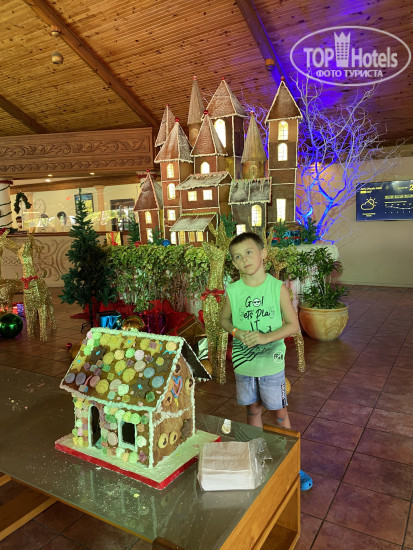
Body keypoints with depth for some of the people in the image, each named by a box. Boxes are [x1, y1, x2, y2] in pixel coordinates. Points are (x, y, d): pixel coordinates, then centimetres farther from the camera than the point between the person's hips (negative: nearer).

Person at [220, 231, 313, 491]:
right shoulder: (233, 291, -6)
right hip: (243, 363, 2)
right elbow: (225, 319, 8)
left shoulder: (278, 287, -12)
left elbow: (293, 324, -9)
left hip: (272, 363, -2)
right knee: (253, 410, 18)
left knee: (279, 413, 9)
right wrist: (237, 332, -12)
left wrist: (266, 337, -22)